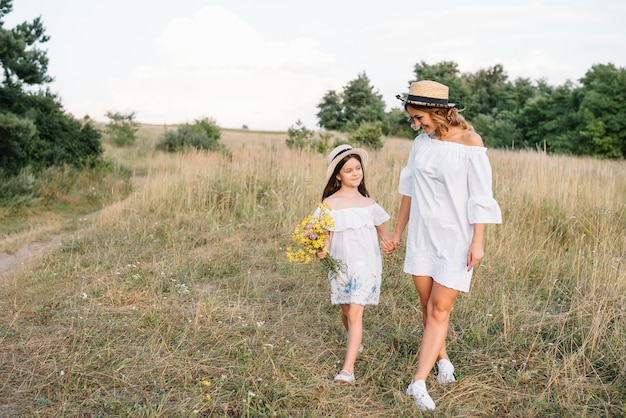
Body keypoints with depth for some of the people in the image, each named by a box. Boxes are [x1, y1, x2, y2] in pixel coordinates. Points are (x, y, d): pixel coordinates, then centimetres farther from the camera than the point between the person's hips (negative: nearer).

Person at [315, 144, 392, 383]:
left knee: (355, 313, -10)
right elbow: (326, 235, -3)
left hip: (365, 265, -1)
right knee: (346, 312, 16)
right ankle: (356, 343, 48)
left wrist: (391, 240, -13)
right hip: (340, 265, 1)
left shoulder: (367, 202, 3)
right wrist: (321, 250, -24)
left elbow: (381, 229, 9)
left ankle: (348, 369, -11)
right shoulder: (330, 204, -4)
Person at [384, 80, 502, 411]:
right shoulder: (420, 143, 5)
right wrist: (397, 233, 17)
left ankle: (418, 383, -5)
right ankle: (443, 361, 31)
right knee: (427, 306, 11)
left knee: (439, 309, -5)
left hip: (456, 237, -5)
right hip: (422, 235, 5)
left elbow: (480, 196, -10)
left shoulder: (469, 141, -10)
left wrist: (477, 242, -14)